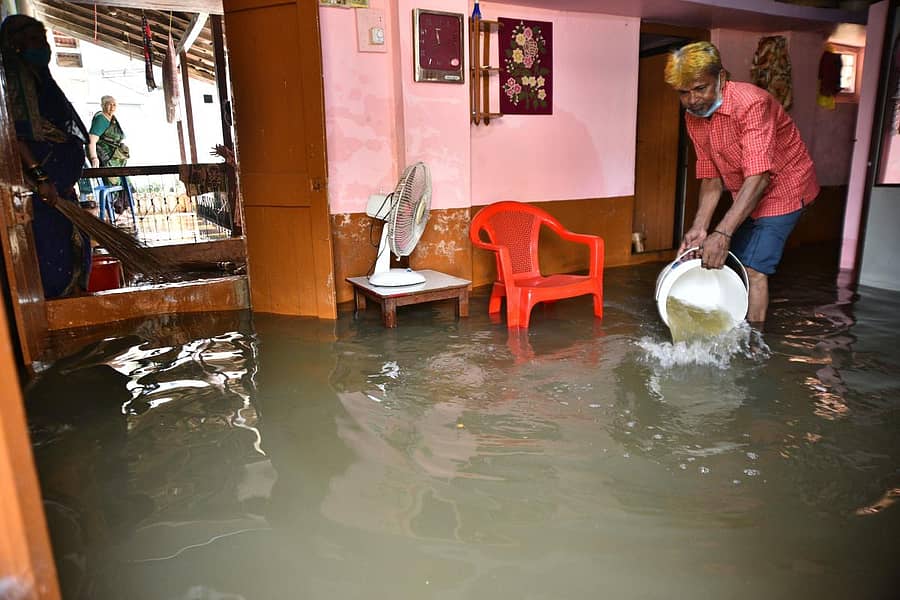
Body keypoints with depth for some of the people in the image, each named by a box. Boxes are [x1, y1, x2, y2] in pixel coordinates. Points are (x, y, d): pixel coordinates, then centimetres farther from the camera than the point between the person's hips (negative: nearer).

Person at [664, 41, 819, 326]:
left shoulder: (751, 102, -29)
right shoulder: (693, 118, -5)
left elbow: (758, 177, -36)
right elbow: (710, 178, -3)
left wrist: (722, 233, -44)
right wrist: (699, 228, -17)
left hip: (782, 188, -8)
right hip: (743, 195, 8)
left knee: (754, 269, -15)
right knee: (727, 263, 8)